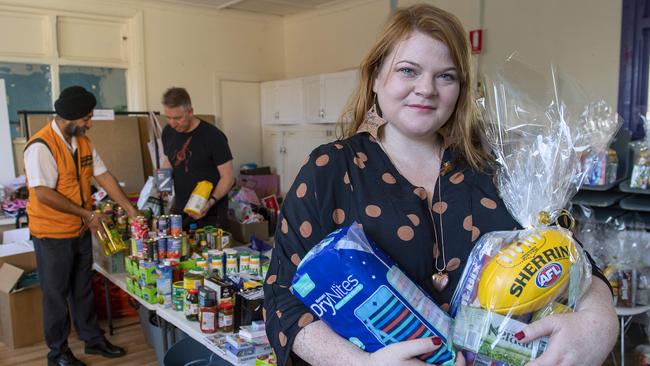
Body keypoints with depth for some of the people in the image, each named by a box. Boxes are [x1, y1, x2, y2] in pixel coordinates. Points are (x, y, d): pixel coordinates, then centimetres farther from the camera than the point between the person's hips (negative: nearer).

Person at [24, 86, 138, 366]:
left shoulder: (83, 141, 3)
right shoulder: (41, 146, -22)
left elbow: (103, 176, 5)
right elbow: (44, 194, -26)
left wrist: (130, 209, 2)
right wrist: (86, 213, -20)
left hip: (81, 230, 7)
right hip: (52, 235, -7)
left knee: (83, 289, 19)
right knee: (56, 293, 9)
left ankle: (93, 339, 34)